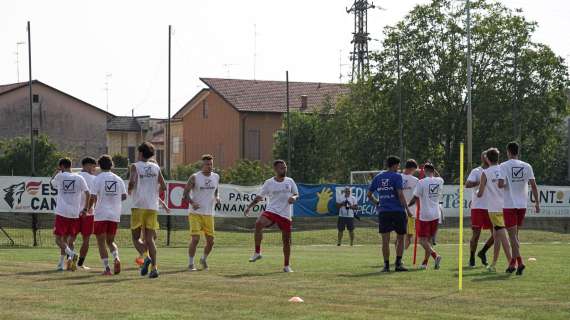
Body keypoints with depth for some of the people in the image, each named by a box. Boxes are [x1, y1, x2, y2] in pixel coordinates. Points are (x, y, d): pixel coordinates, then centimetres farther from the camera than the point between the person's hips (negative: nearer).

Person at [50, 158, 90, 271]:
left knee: (58, 239, 0)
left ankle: (71, 254, -24)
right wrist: (85, 208, 5)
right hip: (75, 214, 3)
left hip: (61, 213, -3)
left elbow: (51, 183, 21)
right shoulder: (79, 178, 5)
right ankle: (61, 264, 10)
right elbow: (87, 193, -1)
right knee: (66, 239, 14)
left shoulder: (60, 176, 0)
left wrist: (57, 171, 28)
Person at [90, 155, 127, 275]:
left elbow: (93, 197, -11)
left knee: (101, 242, 3)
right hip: (115, 215, 4)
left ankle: (106, 268, -5)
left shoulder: (98, 179, -5)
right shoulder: (118, 179, 7)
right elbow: (124, 196, 8)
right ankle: (116, 258, -11)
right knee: (110, 241, 16)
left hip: (101, 215, -4)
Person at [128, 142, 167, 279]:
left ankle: (145, 257, -19)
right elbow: (164, 187, 8)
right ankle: (154, 267, -7)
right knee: (150, 239, 5)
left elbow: (132, 182, -19)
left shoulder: (135, 166, -2)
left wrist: (130, 190, 2)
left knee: (136, 237, 7)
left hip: (139, 206, -3)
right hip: (153, 207, 4)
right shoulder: (156, 167, 10)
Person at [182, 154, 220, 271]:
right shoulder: (195, 177, -6)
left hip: (209, 214, 4)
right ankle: (190, 264, 1)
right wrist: (192, 202, -22)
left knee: (210, 241, 4)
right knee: (195, 239, -13)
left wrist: (217, 197, -1)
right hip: (195, 213, -4)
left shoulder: (216, 177, 8)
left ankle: (203, 259, 31)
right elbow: (185, 193, -4)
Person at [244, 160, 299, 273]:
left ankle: (287, 265, 21)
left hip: (286, 215, 2)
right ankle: (257, 252, -21)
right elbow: (260, 196, 8)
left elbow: (296, 194, 12)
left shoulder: (290, 181, 6)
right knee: (258, 224, -31)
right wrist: (250, 206, -2)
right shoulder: (269, 183, 2)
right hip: (271, 211, -2)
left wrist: (293, 198, -12)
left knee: (287, 240, 5)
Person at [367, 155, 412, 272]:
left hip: (383, 212, 3)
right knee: (400, 238, 9)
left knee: (385, 240, 2)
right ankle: (398, 263, 2)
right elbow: (400, 194, -13)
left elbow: (369, 195, 13)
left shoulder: (377, 177, 10)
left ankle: (386, 265, 0)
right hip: (397, 211, -3)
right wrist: (407, 209, -7)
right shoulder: (397, 177, -5)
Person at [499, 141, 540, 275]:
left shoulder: (504, 166, -7)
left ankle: (519, 262, -21)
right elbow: (533, 184, -1)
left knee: (513, 235, -6)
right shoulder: (526, 166, 4)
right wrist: (537, 202, 2)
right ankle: (513, 264, 20)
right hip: (522, 204, 4)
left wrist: (503, 184, 4)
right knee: (515, 235, 16)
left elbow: (500, 183, -19)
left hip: (509, 205, -4)